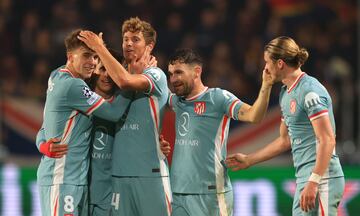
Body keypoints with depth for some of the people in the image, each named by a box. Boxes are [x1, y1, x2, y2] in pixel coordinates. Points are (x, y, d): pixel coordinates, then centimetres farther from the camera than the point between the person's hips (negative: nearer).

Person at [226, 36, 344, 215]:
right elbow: (285, 140, 28)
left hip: (321, 180, -10)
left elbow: (327, 140, -19)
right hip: (304, 178, 10)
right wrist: (248, 160, 31)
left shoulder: (310, 92, -13)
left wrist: (313, 183, -24)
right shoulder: (286, 93, 17)